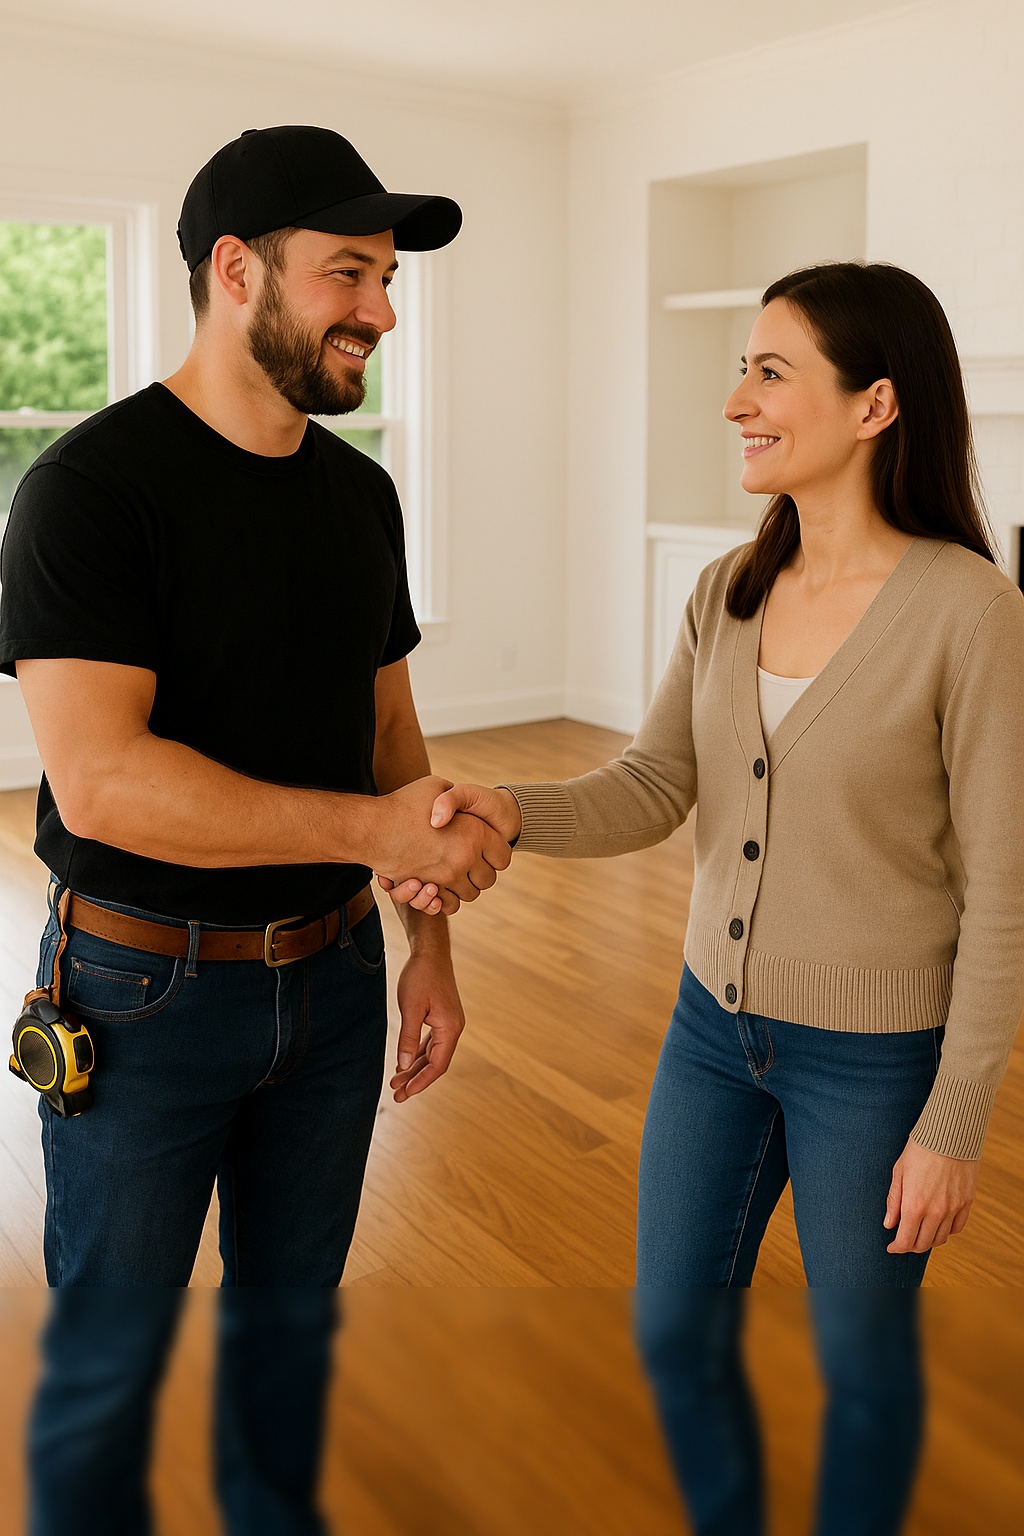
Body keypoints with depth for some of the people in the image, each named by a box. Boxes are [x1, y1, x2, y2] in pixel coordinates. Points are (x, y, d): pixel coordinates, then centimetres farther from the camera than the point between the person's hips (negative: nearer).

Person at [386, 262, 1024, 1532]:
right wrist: (512, 812, -24)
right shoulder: (730, 591, -1)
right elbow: (654, 786, -4)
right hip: (715, 1021, 6)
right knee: (670, 1334, 20)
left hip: (875, 1055, -5)